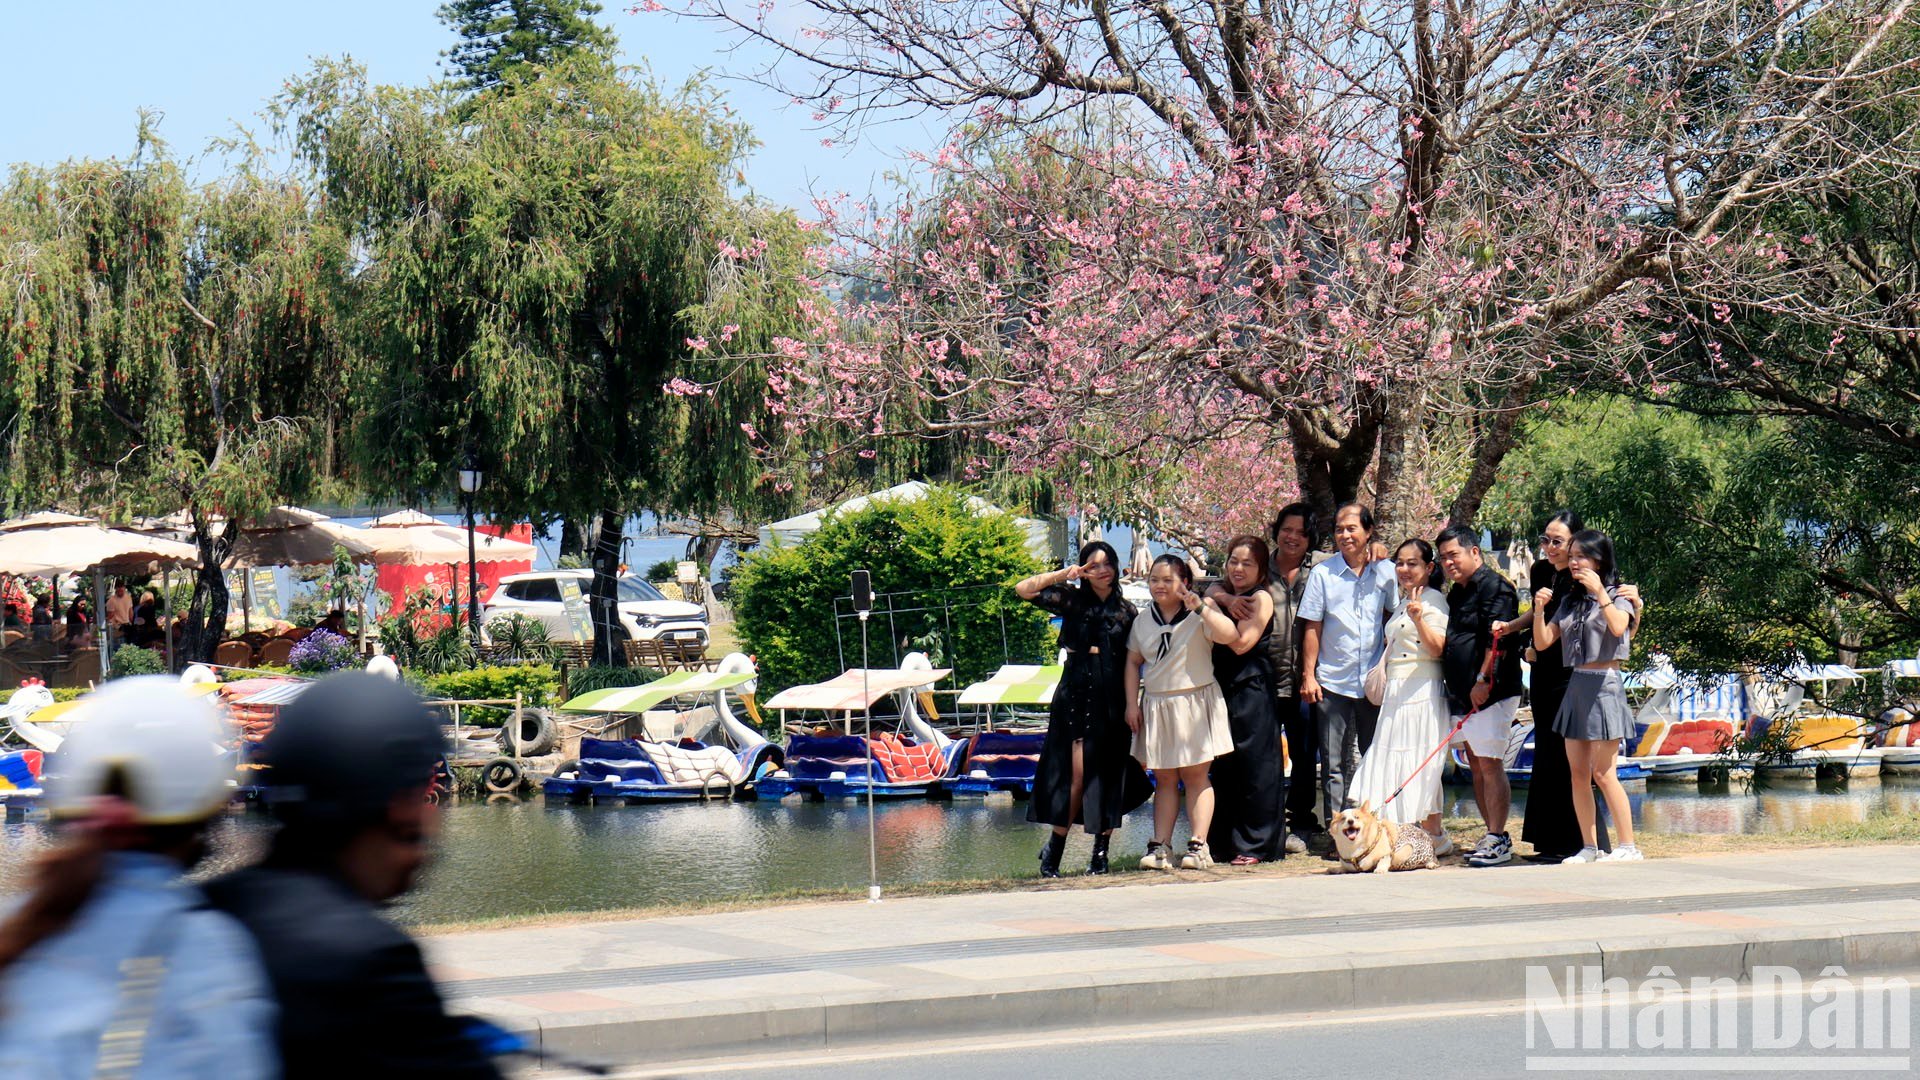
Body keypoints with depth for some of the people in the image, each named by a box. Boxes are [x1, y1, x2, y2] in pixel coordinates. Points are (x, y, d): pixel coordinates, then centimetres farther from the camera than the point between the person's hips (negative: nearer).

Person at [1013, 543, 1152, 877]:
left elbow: (1133, 661, 9)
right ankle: (1054, 850, -2)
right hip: (1075, 696, -2)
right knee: (1076, 772, -9)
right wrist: (1065, 574, -6)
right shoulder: (1072, 601, 5)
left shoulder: (1125, 611, 9)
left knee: (1109, 775, 1)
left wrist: (1132, 706, 2)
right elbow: (1023, 589, -4)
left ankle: (1101, 852, 9)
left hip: (1112, 702, 2)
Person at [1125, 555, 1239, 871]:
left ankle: (1198, 845, -1)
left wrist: (1200, 607, -28)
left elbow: (1230, 635, -23)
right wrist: (1132, 703, 6)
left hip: (1195, 703, -4)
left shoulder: (1200, 615, -5)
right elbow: (1133, 662, 15)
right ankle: (1160, 846, 6)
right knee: (1164, 779, 6)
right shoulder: (1143, 622, 10)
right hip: (1157, 706, 4)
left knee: (1196, 775, -2)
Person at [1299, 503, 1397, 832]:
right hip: (1332, 684, -1)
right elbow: (1312, 629, 1)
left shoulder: (1386, 572, 3)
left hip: (1374, 682, 1)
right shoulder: (1322, 573, 0)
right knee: (1335, 764, 2)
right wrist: (1308, 675, -4)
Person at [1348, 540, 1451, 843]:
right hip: (1396, 691, 9)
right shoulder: (1400, 604, 20)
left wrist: (1418, 619, -28)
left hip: (1423, 690, -9)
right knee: (1395, 761, 6)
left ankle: (1434, 836, -4)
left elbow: (1437, 649, -16)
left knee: (1420, 762, -8)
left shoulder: (1434, 600, -7)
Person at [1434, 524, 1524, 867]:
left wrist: (1483, 680, -21)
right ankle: (1492, 835, 15)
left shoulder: (1494, 587, -9)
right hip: (1462, 695, 10)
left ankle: (1497, 841, -8)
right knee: (1476, 766, 10)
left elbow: (1497, 639, -17)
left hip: (1490, 695, -9)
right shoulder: (1456, 594, 20)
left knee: (1490, 765, -10)